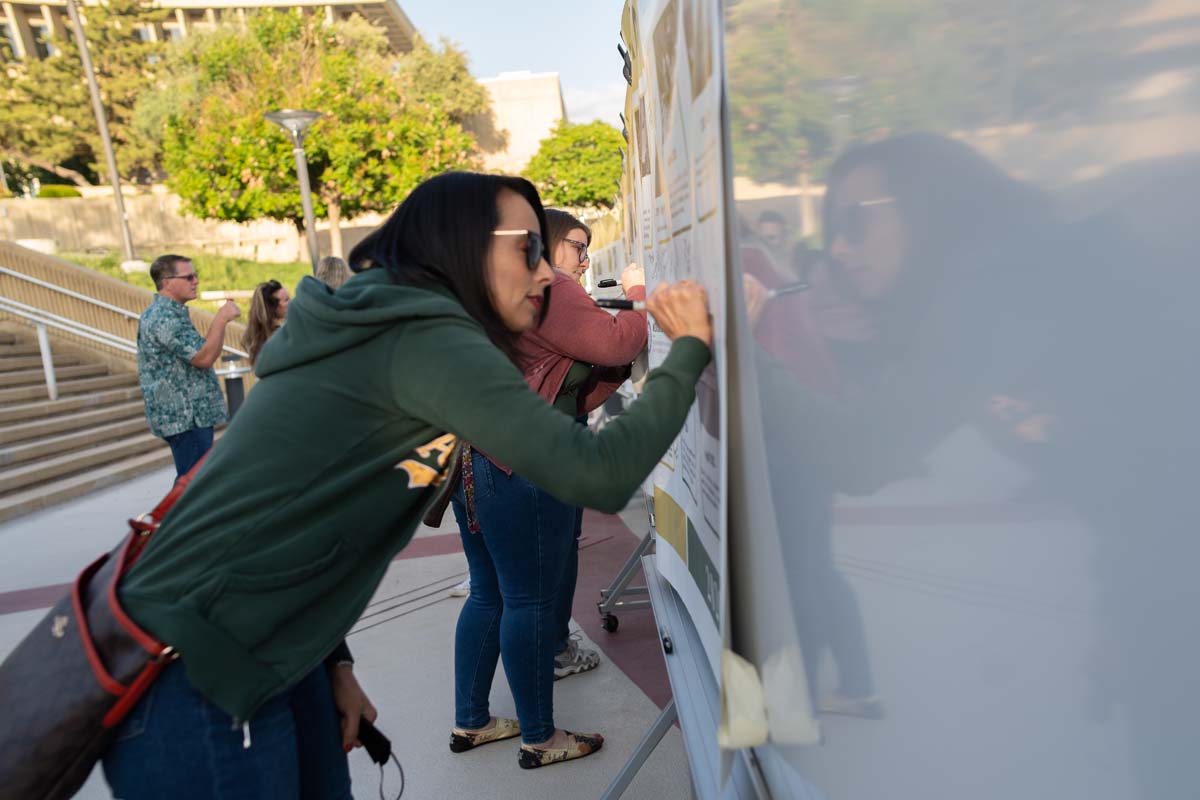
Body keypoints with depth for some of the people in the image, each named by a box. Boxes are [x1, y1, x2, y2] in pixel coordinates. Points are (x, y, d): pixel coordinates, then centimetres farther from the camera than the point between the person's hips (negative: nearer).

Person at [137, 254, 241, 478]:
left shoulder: (160, 313, 16)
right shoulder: (166, 318, -18)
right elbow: (204, 357, -24)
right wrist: (221, 319, -19)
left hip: (183, 414, 11)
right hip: (185, 417, -11)